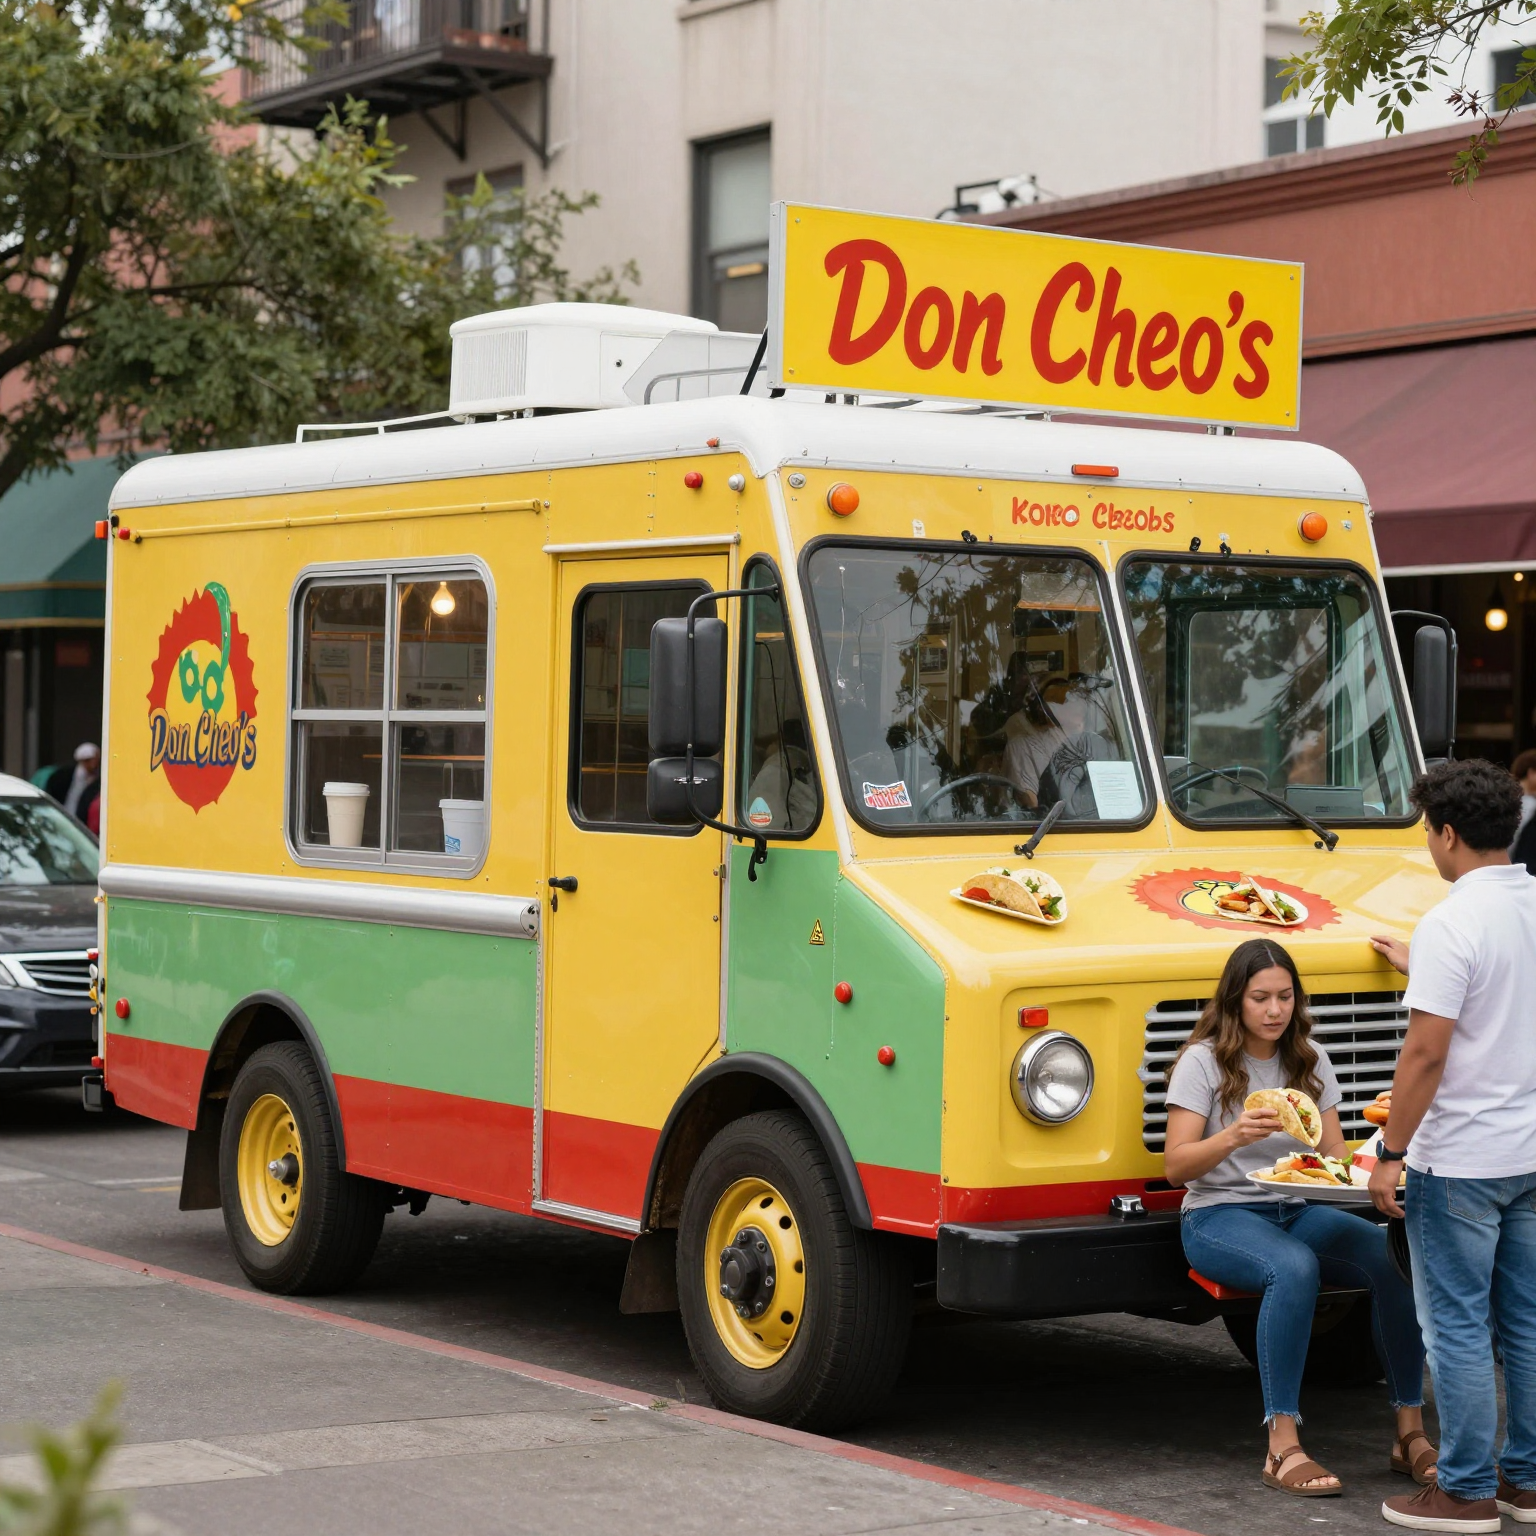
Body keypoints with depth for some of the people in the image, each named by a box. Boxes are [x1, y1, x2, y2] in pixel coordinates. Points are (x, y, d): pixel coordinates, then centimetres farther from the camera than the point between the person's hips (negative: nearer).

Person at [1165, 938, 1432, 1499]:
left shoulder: (1310, 1060, 10)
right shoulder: (1204, 1062, -5)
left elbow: (1336, 1151, 10)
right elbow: (1175, 1166, -11)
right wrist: (1233, 1137, -29)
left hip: (1297, 1211, 5)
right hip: (1218, 1217, -5)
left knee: (1393, 1257, -23)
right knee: (1294, 1268, -38)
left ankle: (1410, 1432, -15)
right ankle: (1282, 1448, -36)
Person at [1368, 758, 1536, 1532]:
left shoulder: (1452, 924, -19)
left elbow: (1426, 1053, -22)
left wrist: (1390, 1154, -14)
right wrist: (1424, 972, 34)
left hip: (1460, 1159, -8)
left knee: (1456, 1325, 2)